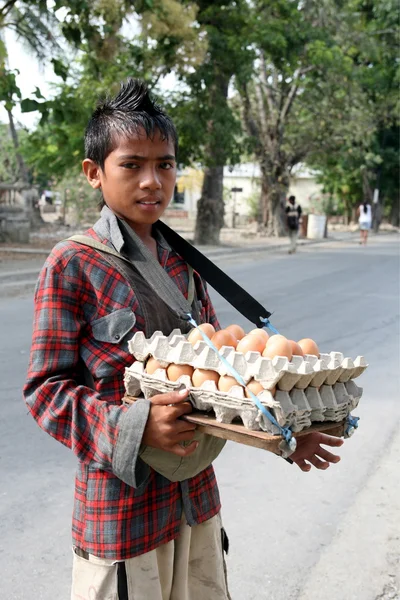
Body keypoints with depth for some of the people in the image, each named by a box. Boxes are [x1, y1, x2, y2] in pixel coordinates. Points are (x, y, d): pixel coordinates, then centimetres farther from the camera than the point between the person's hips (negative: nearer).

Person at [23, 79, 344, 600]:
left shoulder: (183, 263, 6)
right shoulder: (73, 265, -12)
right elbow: (45, 389, -13)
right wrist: (134, 426, -27)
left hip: (198, 497, 6)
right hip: (120, 505, -6)